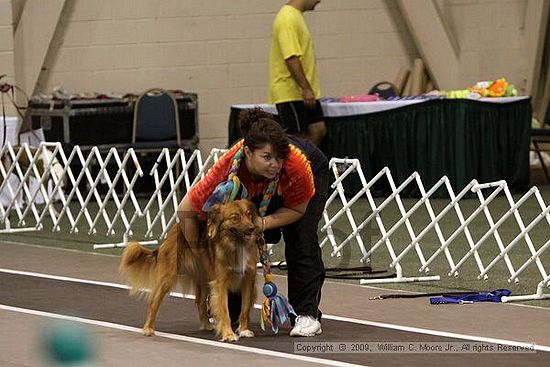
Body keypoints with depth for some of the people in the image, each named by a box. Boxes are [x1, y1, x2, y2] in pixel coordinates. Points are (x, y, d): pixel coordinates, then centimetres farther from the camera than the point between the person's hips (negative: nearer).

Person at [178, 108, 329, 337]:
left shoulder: (295, 164, -44)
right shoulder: (227, 168, -42)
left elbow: (297, 209, -24)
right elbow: (186, 210, -29)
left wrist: (263, 223, -40)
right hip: (257, 191, 2)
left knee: (301, 240, -19)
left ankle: (307, 315, -14)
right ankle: (228, 312, 12)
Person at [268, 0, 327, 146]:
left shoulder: (296, 17, 15)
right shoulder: (288, 20, -18)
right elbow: (291, 58, -25)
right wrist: (306, 89, -26)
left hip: (304, 93, 10)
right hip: (291, 93, -10)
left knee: (318, 131, 6)